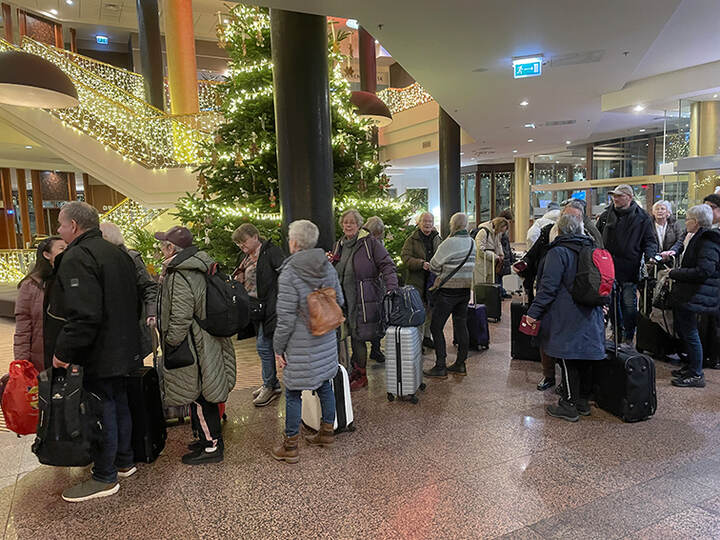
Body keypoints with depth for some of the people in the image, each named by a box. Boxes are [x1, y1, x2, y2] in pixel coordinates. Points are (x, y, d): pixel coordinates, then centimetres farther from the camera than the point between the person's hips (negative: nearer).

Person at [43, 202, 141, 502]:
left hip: (95, 357, -9)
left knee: (100, 411, 2)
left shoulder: (77, 257, -19)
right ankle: (124, 462, 34)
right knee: (118, 404, 19)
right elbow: (133, 303, 17)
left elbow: (84, 315, -29)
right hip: (121, 351, 9)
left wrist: (63, 351, -22)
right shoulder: (116, 254, 11)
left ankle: (104, 478, 17)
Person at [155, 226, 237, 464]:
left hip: (192, 347, -10)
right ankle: (210, 438, 33)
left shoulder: (179, 276, -21)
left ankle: (211, 447, 15)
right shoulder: (199, 268, 9)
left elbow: (180, 318, -23)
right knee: (202, 397, 20)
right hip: (208, 344, 10)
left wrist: (170, 342, -12)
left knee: (198, 398, 3)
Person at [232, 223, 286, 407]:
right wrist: (238, 279, 3)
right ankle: (272, 384, 28)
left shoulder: (271, 251, -11)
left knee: (263, 345, -4)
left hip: (269, 306, -8)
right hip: (255, 307, 8)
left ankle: (269, 386, 12)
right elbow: (242, 279, 26)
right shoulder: (245, 256, 16)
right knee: (265, 345, 15)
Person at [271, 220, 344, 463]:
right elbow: (339, 302, 10)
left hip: (301, 346, -6)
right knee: (324, 385, 20)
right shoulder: (328, 267, 1)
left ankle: (290, 446, 20)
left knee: (293, 394, 7)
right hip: (326, 342, 7)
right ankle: (327, 431, 35)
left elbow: (286, 318, -18)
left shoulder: (289, 273, -19)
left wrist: (279, 347, -7)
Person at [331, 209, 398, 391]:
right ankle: (356, 371, 22)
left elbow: (387, 266, -8)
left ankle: (360, 375, 13)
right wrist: (329, 263, 3)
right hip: (344, 300, 5)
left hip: (364, 300, -5)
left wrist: (392, 289, -21)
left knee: (359, 336, -2)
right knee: (353, 336, 7)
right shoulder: (338, 246, 15)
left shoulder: (370, 243, -4)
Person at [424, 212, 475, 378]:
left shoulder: (449, 243, -17)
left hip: (448, 292, -7)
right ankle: (460, 364, 20)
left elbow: (434, 266, -8)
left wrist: (440, 274, 14)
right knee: (461, 326, 13)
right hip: (465, 289, 8)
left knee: (436, 327, 0)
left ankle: (440, 367, 2)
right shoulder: (472, 242, 6)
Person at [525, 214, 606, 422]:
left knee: (568, 360, -1)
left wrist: (534, 311, -15)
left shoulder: (558, 252, -13)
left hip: (567, 318, -8)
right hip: (590, 316, 8)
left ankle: (569, 406, 6)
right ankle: (583, 401, 26)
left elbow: (548, 287, -18)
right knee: (585, 359, 14)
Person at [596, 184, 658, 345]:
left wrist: (650, 256, -15)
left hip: (629, 270, -3)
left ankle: (629, 337, 17)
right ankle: (617, 333, 30)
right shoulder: (606, 215, 6)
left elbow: (650, 241, 3)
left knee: (629, 305, 2)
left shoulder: (642, 217, -1)